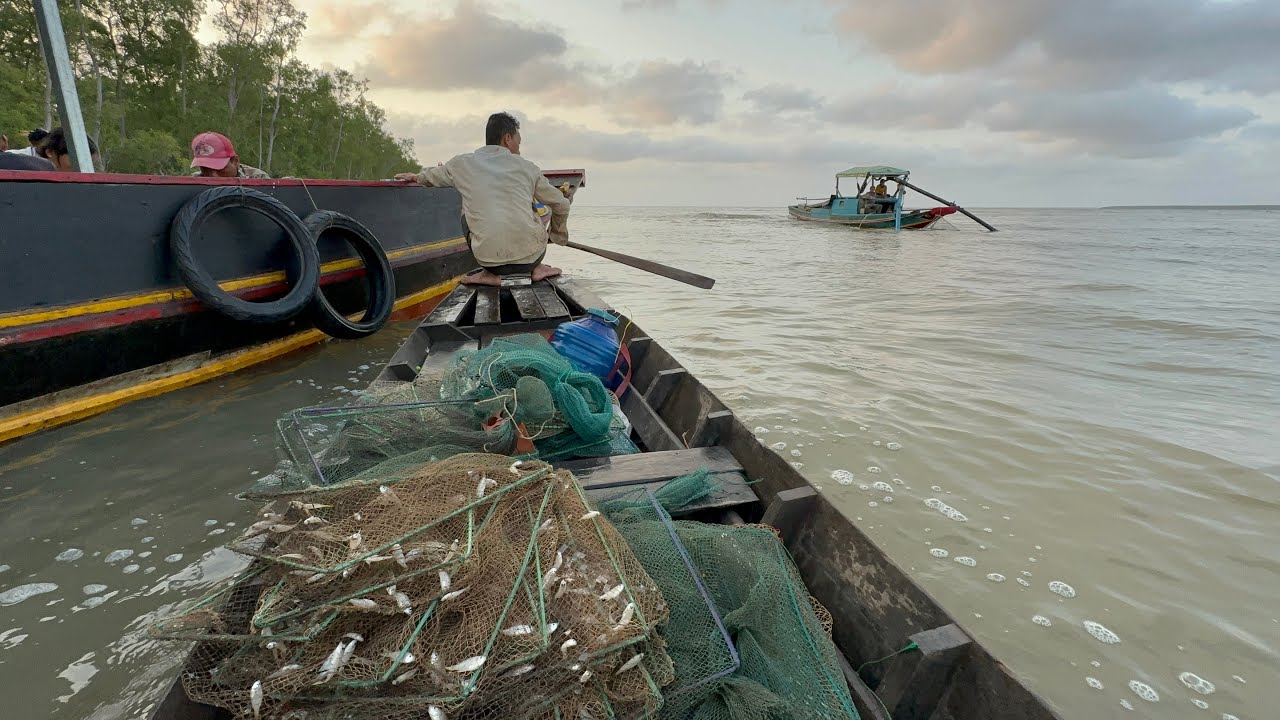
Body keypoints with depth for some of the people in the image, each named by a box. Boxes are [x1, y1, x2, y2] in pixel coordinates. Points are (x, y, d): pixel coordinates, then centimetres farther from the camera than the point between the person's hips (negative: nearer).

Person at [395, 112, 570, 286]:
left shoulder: (463, 163, 10)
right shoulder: (526, 167, 8)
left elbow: (431, 176, 32)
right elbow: (562, 206, 17)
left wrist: (416, 176, 55)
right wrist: (559, 236, 36)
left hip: (489, 258, 0)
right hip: (530, 257, 1)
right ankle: (535, 267, 17)